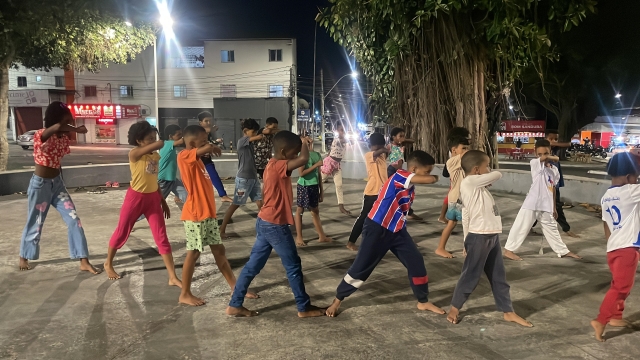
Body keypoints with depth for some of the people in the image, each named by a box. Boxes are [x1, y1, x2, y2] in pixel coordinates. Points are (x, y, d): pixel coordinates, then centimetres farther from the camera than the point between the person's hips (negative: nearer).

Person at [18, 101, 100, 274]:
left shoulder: (63, 137, 3)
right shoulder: (40, 135, -18)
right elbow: (57, 127, -42)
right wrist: (77, 129, -28)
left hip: (57, 182, 6)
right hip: (40, 184, -6)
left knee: (74, 219, -2)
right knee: (35, 224, 9)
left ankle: (84, 262, 1)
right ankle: (24, 258, 35)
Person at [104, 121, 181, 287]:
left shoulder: (156, 156, 4)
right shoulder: (134, 153, -16)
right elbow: (160, 144, -32)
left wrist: (163, 201, 14)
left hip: (152, 198, 5)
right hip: (136, 197, -5)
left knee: (162, 238, 0)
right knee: (121, 233, 13)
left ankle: (173, 278, 1)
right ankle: (108, 264, 40)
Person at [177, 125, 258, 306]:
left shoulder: (196, 160, 15)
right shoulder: (184, 156, -12)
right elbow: (208, 148, -28)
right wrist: (214, 148, -10)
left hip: (209, 214, 9)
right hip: (195, 215, -9)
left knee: (219, 251, 13)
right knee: (193, 253, 1)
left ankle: (235, 287, 21)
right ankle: (184, 294, 15)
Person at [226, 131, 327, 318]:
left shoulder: (274, 165, 9)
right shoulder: (277, 166, -21)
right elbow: (303, 159, -32)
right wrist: (305, 143, -16)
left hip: (265, 223, 10)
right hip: (275, 225, -10)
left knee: (253, 265, 14)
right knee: (293, 265, 5)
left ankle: (235, 305, 19)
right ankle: (304, 307, 18)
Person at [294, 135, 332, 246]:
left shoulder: (317, 154, 6)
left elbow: (319, 174, 11)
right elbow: (301, 173, -18)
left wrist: (321, 189, 12)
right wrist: (316, 165, -19)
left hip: (314, 186, 6)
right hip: (304, 186, -6)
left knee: (315, 211, 15)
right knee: (300, 210, 5)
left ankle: (322, 236, 22)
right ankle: (299, 237, 13)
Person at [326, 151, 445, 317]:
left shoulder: (410, 187, 6)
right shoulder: (399, 176, -21)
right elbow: (429, 180, -29)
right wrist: (435, 177, -9)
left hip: (397, 230, 8)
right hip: (377, 229, -8)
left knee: (416, 261, 6)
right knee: (361, 266, -1)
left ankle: (423, 302, 23)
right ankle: (338, 300, 19)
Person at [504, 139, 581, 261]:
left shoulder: (554, 170, 9)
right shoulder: (535, 164, -7)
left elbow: (553, 189, 15)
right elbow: (542, 159, -31)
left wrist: (554, 208, 17)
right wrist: (554, 158, -11)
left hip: (546, 206, 6)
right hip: (532, 204, -6)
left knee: (552, 228, 20)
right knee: (521, 227, -3)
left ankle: (563, 251, 33)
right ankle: (508, 250, 6)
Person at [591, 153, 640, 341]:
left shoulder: (606, 196, 9)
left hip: (613, 248, 9)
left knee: (619, 285, 23)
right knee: (621, 287, -4)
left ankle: (615, 316, 36)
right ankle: (601, 320, -8)